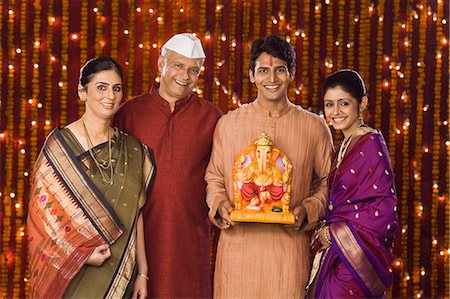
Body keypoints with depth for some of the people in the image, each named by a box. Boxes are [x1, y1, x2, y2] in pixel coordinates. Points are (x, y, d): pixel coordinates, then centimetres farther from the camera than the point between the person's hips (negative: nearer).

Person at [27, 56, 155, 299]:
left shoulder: (133, 151, 5)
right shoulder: (59, 144, -6)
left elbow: (135, 216, 6)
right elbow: (43, 210, -8)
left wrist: (142, 273, 3)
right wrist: (79, 254, -17)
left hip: (118, 272, 3)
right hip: (71, 275, -3)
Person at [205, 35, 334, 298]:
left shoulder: (315, 127, 6)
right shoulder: (228, 124, 8)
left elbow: (327, 182, 10)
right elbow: (214, 177, 13)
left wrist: (308, 210, -7)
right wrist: (220, 204, -6)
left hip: (290, 247, 0)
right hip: (238, 244, 0)